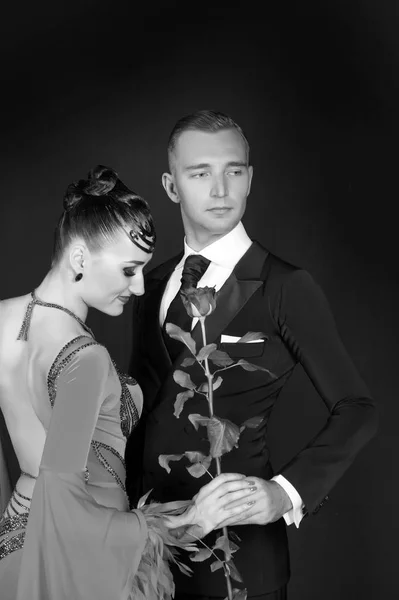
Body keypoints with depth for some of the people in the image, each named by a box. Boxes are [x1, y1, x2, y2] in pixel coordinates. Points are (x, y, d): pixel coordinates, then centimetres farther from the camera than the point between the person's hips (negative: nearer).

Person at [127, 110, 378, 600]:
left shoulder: (286, 288, -9)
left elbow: (355, 409, -9)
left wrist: (287, 491, -21)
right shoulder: (151, 286, 7)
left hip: (237, 536, -4)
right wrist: (124, 496, 4)